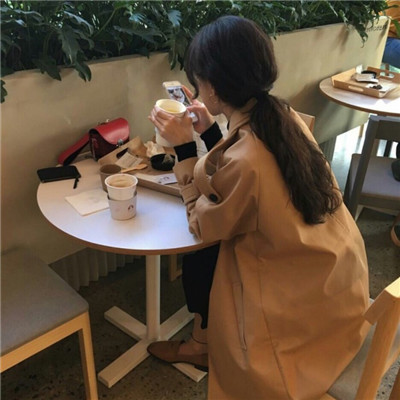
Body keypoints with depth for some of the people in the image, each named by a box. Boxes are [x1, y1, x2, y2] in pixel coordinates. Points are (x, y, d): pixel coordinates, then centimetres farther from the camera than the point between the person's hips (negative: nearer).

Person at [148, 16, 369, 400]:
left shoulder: (243, 161, -32)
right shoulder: (284, 116, -8)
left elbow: (203, 226, -13)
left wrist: (184, 148, -13)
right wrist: (211, 129, 7)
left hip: (305, 297, -7)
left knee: (199, 258, 8)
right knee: (212, 252, 15)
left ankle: (206, 345, 33)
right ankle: (205, 339, 33)